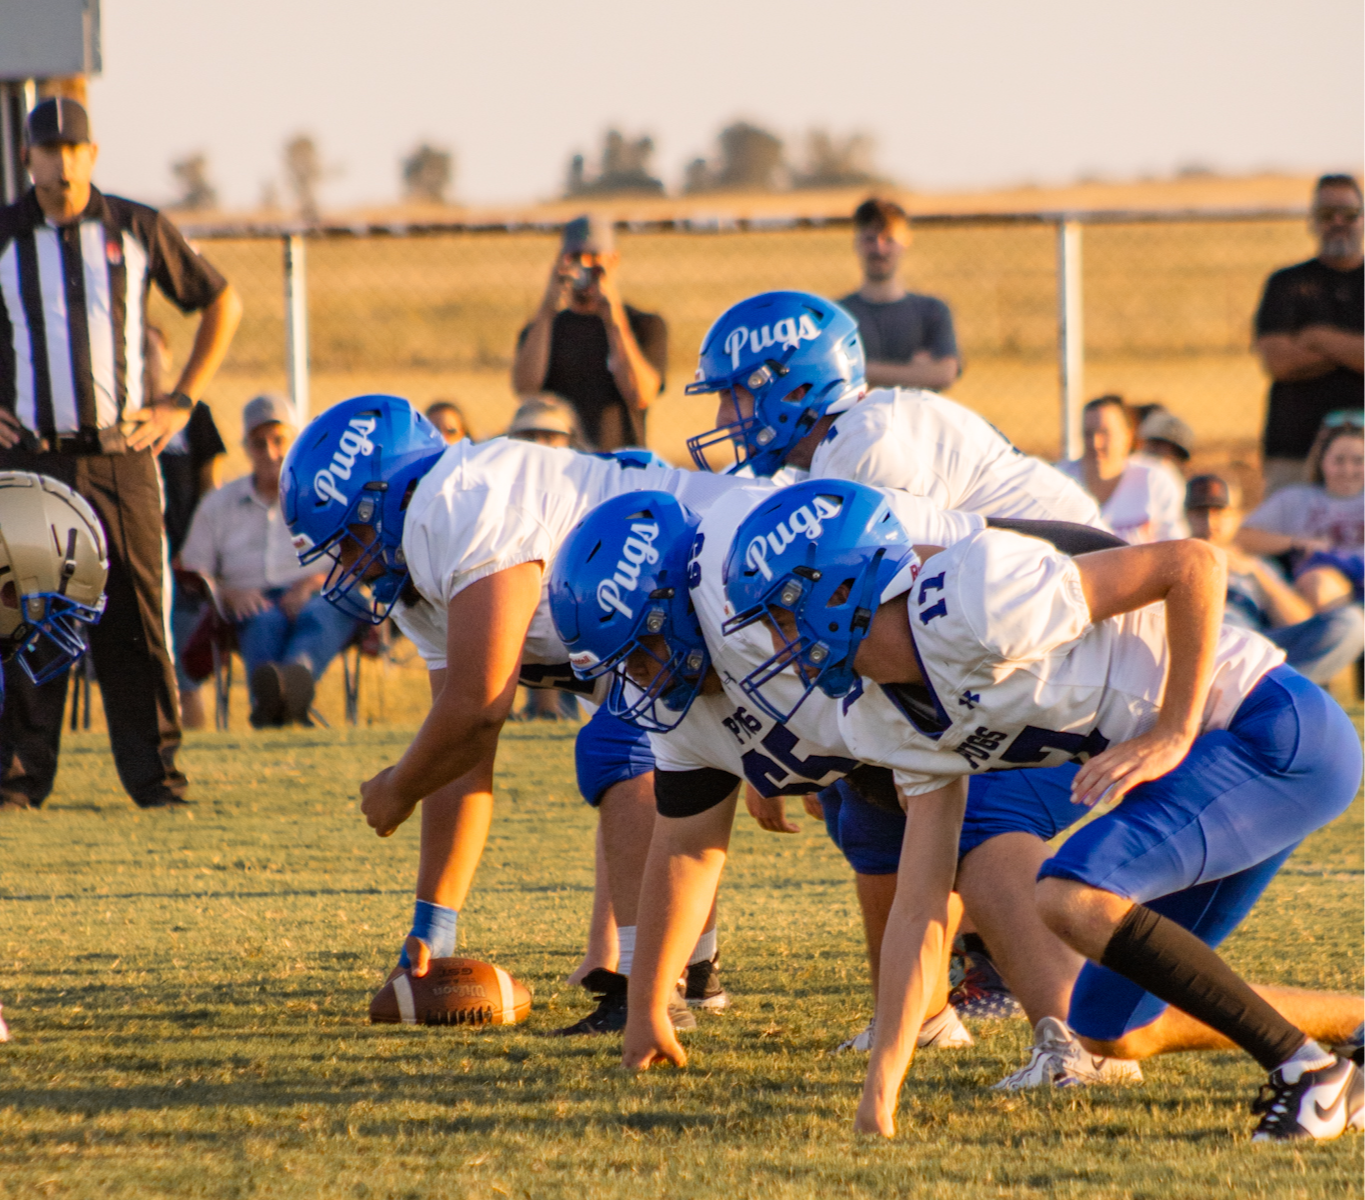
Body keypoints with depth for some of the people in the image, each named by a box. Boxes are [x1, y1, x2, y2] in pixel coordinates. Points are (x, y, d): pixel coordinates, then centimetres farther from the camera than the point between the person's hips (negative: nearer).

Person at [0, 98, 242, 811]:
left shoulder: (138, 230, 6)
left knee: (136, 619, -2)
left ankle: (154, 771, 3)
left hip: (121, 457, 0)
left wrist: (181, 402, 9)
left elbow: (222, 304, 17)